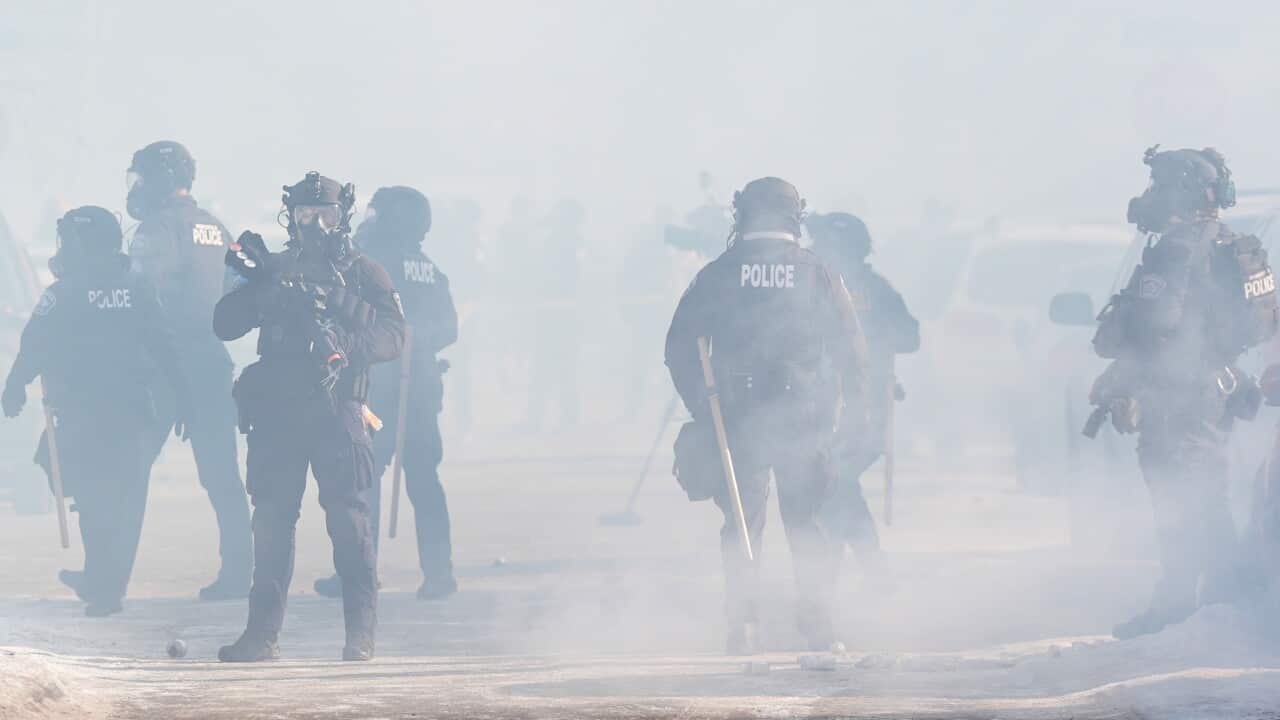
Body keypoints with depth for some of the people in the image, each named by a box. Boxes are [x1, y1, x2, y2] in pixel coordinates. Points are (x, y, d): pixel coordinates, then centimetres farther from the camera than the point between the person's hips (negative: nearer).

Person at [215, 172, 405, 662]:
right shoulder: (273, 271, 17)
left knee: (348, 519, -10)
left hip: (336, 413, -3)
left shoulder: (363, 275, 10)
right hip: (276, 413, 3)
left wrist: (348, 343, -20)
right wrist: (253, 285, -7)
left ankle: (361, 633, -8)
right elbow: (224, 325, 10)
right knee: (271, 520, 0)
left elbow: (392, 336, -1)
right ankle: (263, 631, 3)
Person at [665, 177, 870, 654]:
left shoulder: (717, 275, 1)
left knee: (742, 523, 8)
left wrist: (701, 410, 7)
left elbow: (680, 346, 0)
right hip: (804, 416, 0)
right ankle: (818, 626, 3)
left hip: (738, 416, 0)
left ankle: (742, 626, 0)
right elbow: (851, 350, 1)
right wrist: (852, 413, 10)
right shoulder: (817, 274, 1)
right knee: (806, 522, 10)